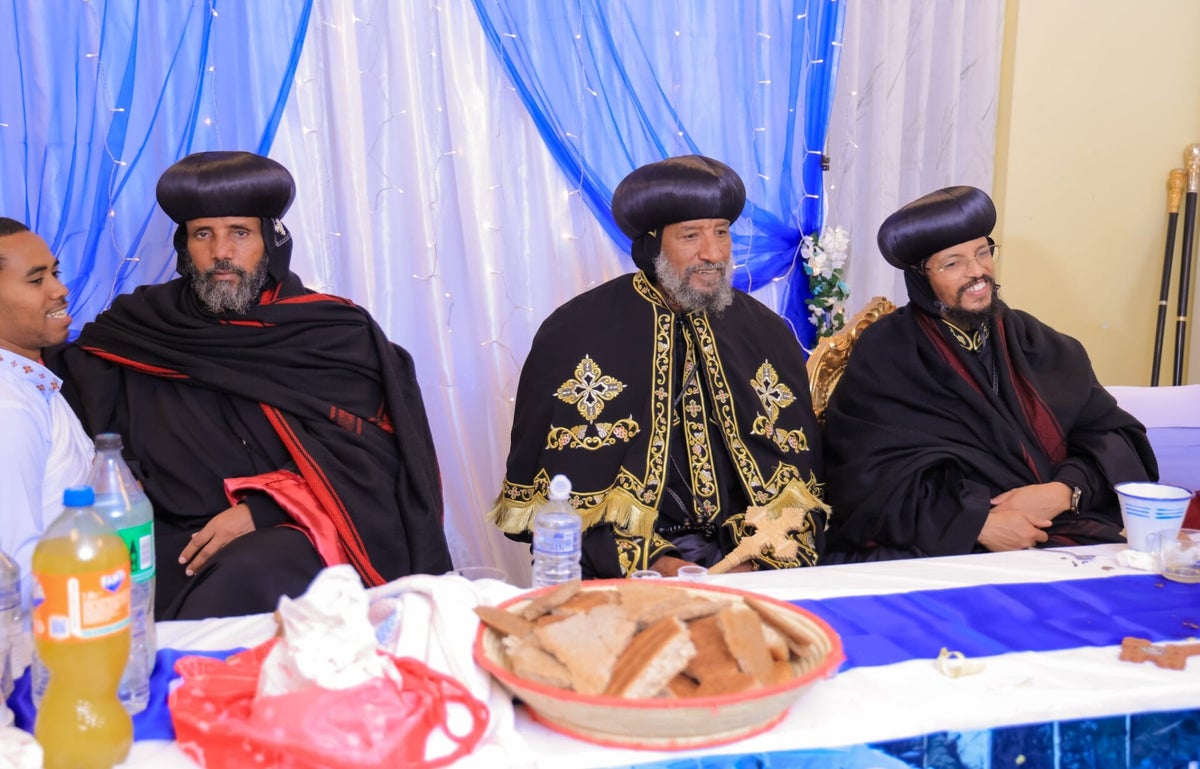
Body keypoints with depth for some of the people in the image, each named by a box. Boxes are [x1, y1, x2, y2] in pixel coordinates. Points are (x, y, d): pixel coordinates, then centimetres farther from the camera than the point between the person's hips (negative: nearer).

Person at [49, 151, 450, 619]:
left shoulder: (336, 335, 7)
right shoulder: (135, 331, 15)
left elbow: (366, 457, -3)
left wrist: (262, 509, -15)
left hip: (293, 535, -1)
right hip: (171, 543, 2)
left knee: (244, 576, -34)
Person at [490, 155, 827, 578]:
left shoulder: (766, 332, 9)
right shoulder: (574, 333, -2)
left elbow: (796, 465, 10)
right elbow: (553, 479, -4)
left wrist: (759, 556, -8)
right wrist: (645, 561, -15)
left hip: (746, 561, 4)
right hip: (621, 569, -4)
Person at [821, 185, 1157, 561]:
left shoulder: (1035, 342, 13)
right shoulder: (884, 354, 0)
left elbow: (1113, 434, 7)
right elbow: (868, 472, -10)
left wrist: (1063, 492, -12)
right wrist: (975, 523, -19)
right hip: (942, 548, -5)